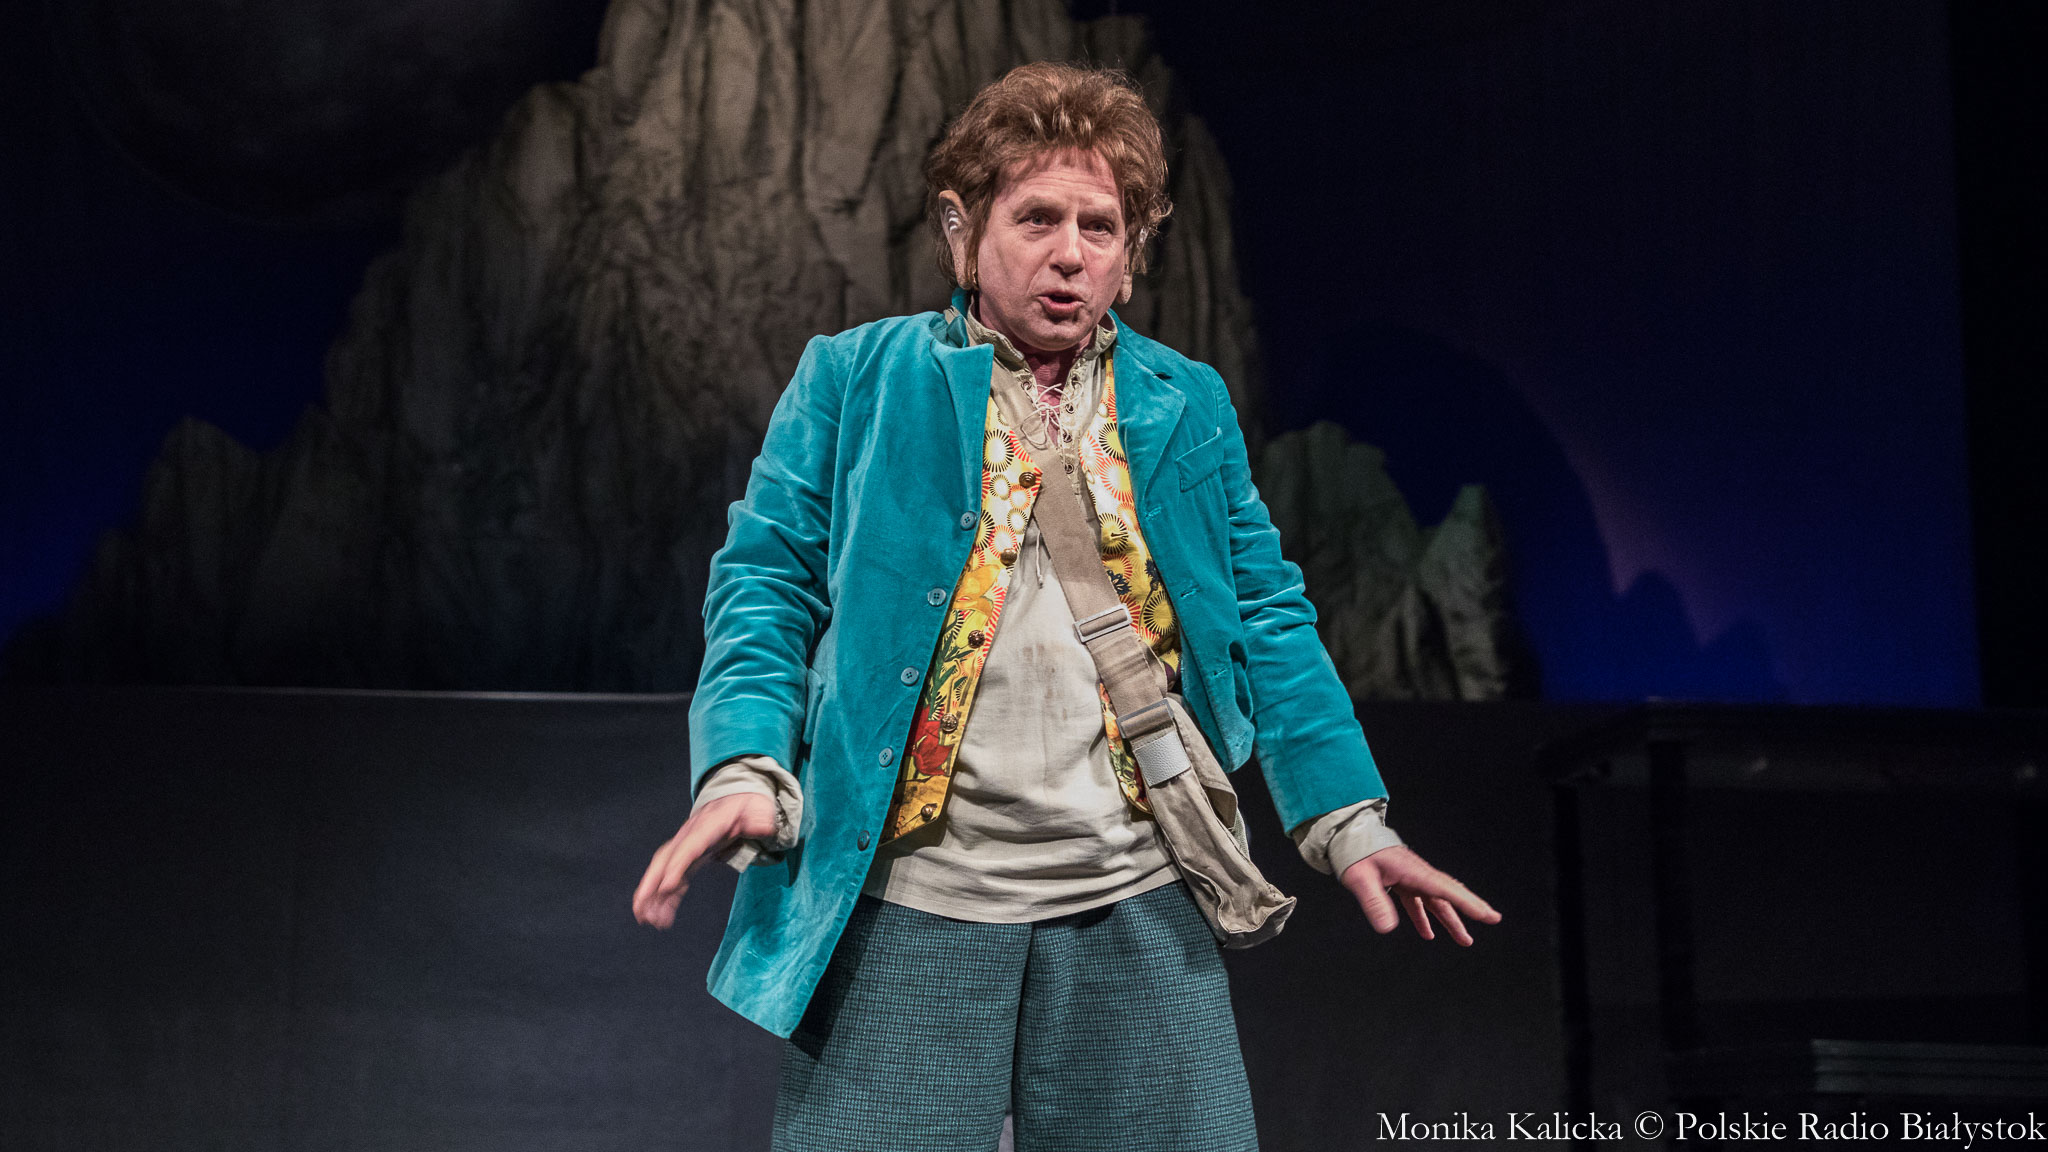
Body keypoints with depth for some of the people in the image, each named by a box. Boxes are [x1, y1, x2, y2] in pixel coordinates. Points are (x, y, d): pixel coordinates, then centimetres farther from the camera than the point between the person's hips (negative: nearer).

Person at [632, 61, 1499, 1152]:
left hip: (1135, 910, 3)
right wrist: (745, 768, -16)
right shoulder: (852, 380, 3)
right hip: (903, 911, -2)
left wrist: (1350, 821, 6)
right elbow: (767, 583, 1)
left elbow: (1265, 618, 14)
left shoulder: (1187, 407, 11)